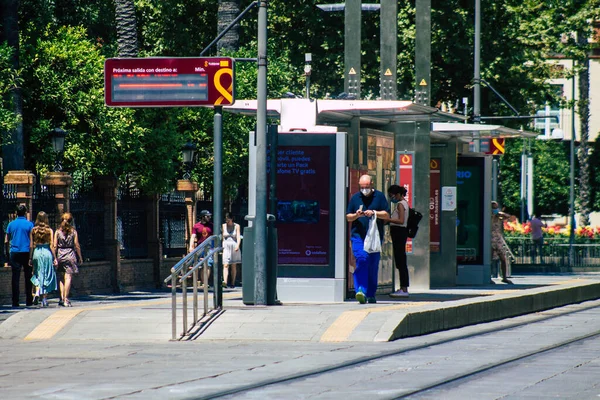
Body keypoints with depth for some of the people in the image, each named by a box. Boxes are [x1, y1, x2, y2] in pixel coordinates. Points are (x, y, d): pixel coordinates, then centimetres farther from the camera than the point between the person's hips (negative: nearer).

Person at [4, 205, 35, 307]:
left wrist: (8, 255, 11)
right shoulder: (29, 224, -1)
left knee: (15, 278, 1)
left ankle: (15, 301, -3)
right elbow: (32, 241, -5)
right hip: (26, 253, -1)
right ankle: (29, 301, 7)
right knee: (28, 277, 7)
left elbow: (6, 241, 6)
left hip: (14, 253, 1)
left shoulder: (11, 224, 6)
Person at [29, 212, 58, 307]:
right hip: (47, 253, -1)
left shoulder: (33, 230, 0)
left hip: (37, 253, 1)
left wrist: (30, 258, 7)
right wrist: (55, 258, 0)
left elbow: (31, 245, 1)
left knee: (38, 275, 11)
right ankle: (45, 298, 8)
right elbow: (51, 246, -5)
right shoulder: (49, 230, -3)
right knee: (47, 276, 8)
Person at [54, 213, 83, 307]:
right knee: (68, 277, -4)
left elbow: (54, 246, -1)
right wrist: (80, 257, 6)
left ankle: (62, 298, 4)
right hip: (70, 255, -2)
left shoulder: (58, 231, 2)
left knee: (61, 278, 11)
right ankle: (66, 299, -10)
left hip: (60, 254, 2)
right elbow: (77, 246, -1)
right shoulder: (73, 231, -1)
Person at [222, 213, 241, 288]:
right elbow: (222, 237, 11)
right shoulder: (223, 226, 7)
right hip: (226, 247, 0)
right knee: (225, 265, -14)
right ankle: (225, 281, -28)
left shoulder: (236, 226, 2)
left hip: (234, 246, 0)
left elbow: (238, 237, -5)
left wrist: (237, 246, -19)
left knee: (233, 266, 6)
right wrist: (221, 247, 9)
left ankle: (233, 283, 13)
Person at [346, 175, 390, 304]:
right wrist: (356, 215, -6)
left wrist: (374, 213, -12)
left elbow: (387, 215, 3)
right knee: (361, 260, -19)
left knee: (373, 265, 5)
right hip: (358, 236, -1)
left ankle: (371, 294, 15)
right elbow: (348, 217, 14)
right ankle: (361, 291, -26)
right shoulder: (355, 197, 12)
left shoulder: (379, 196, 7)